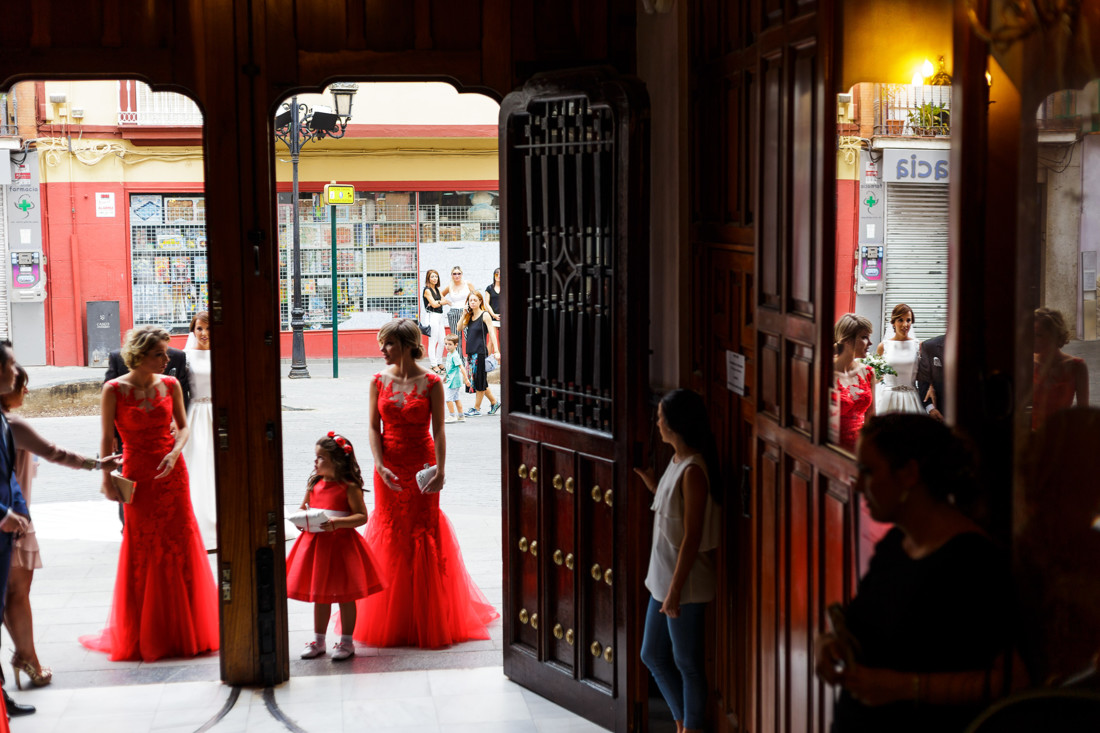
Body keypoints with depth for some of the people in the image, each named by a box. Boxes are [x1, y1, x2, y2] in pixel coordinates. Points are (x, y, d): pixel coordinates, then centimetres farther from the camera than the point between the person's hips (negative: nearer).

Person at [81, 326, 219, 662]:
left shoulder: (170, 385, 1)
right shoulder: (114, 390, -7)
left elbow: (183, 426, 5)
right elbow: (107, 438, -4)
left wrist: (174, 454, -13)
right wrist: (107, 479, -9)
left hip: (172, 474, 3)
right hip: (138, 478, -2)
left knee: (180, 548, 4)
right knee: (142, 553, 3)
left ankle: (183, 629, 18)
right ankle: (142, 636, 16)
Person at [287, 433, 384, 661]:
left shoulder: (349, 487, -12)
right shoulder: (314, 484, 6)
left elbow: (362, 516, -15)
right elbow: (304, 508, 18)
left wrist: (338, 523, -27)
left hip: (341, 544, -6)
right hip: (316, 544, 6)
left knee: (344, 595, 4)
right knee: (319, 595, 15)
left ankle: (346, 642, 16)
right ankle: (318, 641, 26)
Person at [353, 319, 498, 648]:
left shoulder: (431, 382, -6)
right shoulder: (380, 381, 2)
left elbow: (438, 430, -7)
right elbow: (374, 427, 1)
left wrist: (440, 470, -18)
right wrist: (380, 465, -12)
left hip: (422, 466, -2)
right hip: (389, 468, 3)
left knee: (424, 534, 1)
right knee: (390, 533, 5)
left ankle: (427, 618, 12)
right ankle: (392, 619, 16)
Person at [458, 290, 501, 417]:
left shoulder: (485, 315, -6)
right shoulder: (470, 316, 12)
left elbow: (492, 333, -9)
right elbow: (459, 328, 5)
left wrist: (496, 351, -16)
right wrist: (464, 314, -2)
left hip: (480, 352, -7)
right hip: (470, 352, 7)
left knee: (480, 380, 0)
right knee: (477, 381, 11)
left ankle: (476, 408, 7)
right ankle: (494, 402, 23)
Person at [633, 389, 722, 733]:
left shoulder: (693, 471, -21)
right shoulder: (677, 462, 7)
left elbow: (692, 538, -22)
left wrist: (675, 591, -21)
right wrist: (649, 480, 15)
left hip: (686, 584, -10)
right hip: (663, 578, 10)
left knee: (687, 664, 3)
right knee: (652, 655, 19)